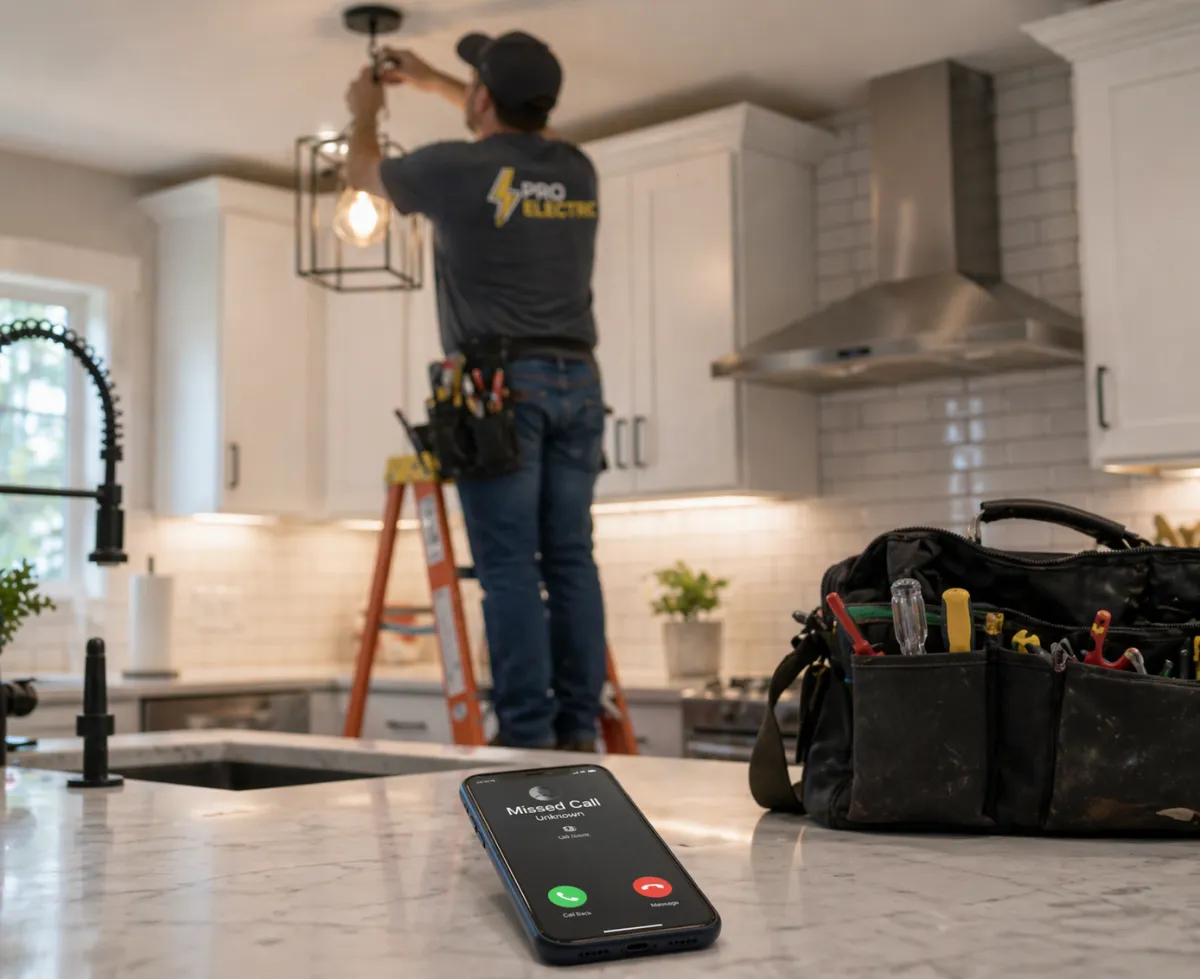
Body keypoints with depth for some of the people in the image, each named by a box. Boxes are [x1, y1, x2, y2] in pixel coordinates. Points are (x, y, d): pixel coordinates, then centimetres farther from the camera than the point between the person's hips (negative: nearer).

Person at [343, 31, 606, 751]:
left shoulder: (454, 170, -2)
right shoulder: (576, 170, 13)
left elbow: (364, 172, 20)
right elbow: (523, 130, 38)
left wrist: (365, 112, 41)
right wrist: (430, 82, 48)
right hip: (577, 381, 5)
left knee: (509, 567, -6)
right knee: (571, 560, 4)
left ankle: (529, 735, -8)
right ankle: (581, 730, 3)